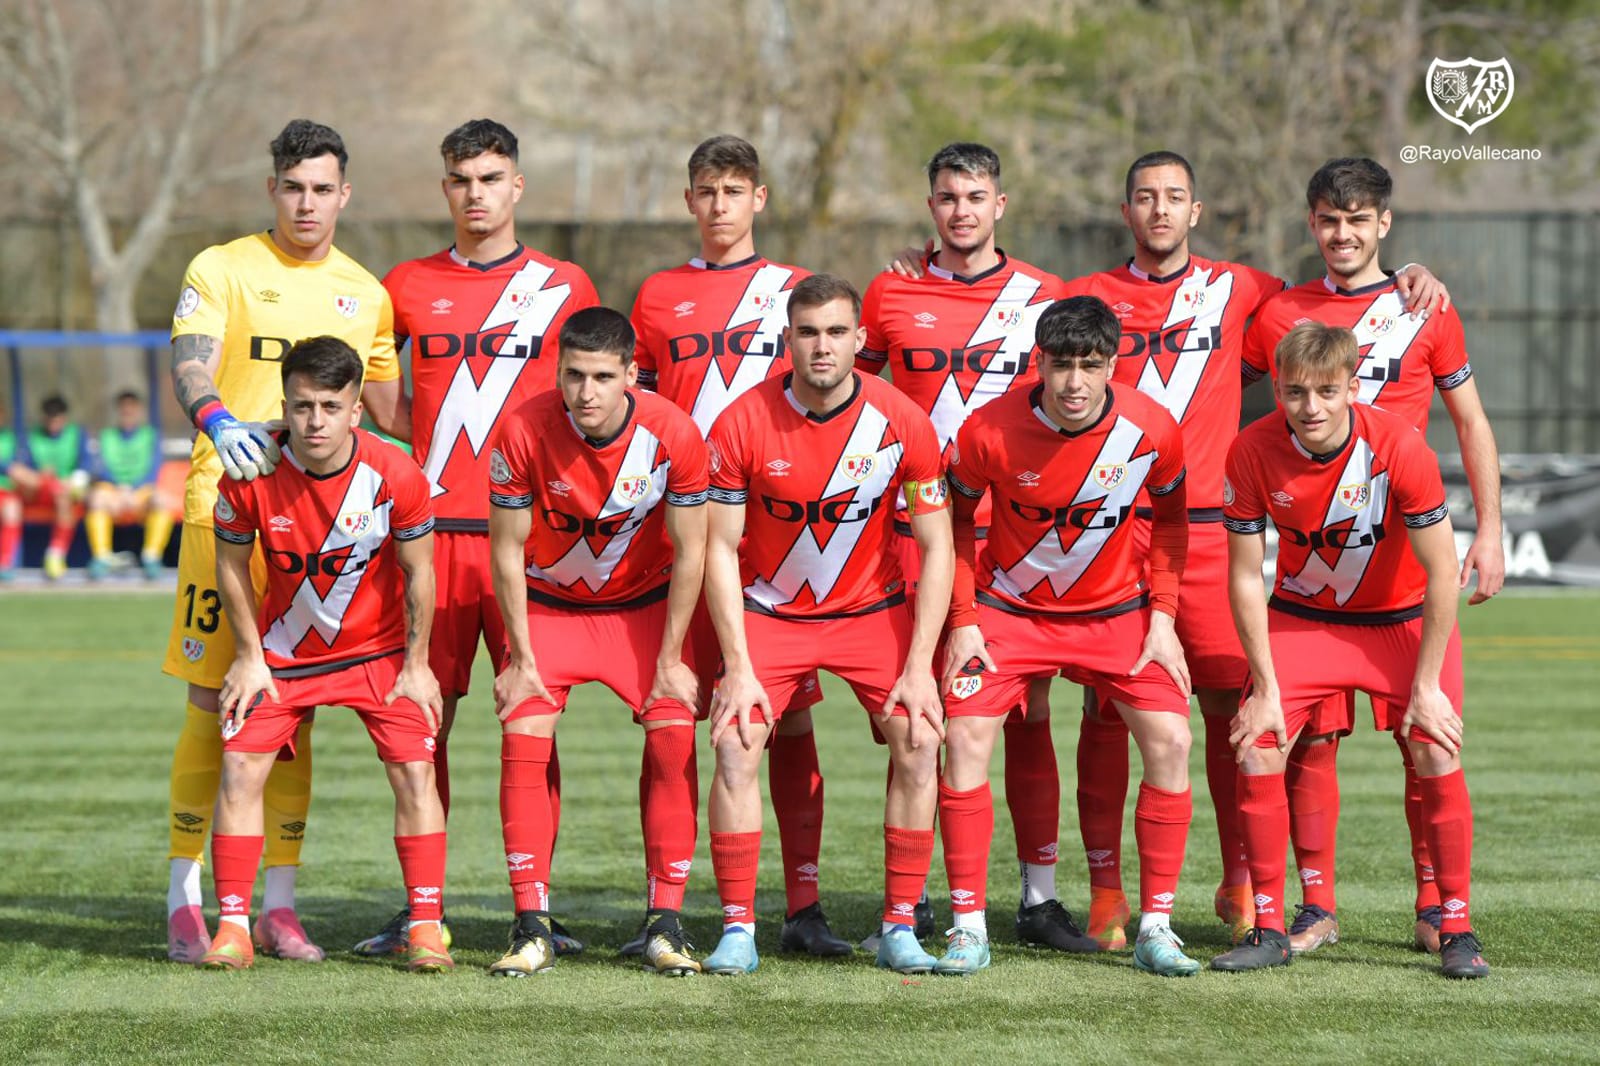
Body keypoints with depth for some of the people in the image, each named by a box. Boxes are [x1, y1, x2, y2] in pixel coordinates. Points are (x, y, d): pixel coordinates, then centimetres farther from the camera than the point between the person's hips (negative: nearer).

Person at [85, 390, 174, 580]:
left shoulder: (151, 435, 16)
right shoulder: (106, 436, 19)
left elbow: (154, 470, 2)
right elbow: (100, 469, 5)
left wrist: (132, 491, -14)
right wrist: (120, 488, -15)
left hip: (142, 491, 0)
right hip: (112, 488, 0)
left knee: (162, 501, -34)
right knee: (97, 498, -35)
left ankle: (151, 557, -33)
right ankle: (101, 558, -38)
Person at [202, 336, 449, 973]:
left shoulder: (395, 474, -22)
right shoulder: (252, 474, -20)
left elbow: (418, 572, -9)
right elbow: (232, 565, -4)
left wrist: (416, 663, -5)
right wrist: (250, 656, -2)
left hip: (379, 650, -1)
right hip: (284, 650, 1)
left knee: (414, 771, -12)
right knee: (240, 768, -10)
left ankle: (426, 927, -4)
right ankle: (233, 927, -3)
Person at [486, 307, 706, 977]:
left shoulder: (673, 435, -23)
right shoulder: (524, 432, -24)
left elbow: (689, 553, -12)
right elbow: (507, 551, -13)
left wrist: (670, 660, -11)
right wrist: (522, 659, -12)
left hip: (643, 606, 0)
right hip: (547, 606, 0)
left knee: (674, 743, -15)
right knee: (524, 741, -17)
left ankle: (666, 922, -5)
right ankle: (531, 928, -11)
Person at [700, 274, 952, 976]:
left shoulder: (902, 423, -14)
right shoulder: (742, 424, -16)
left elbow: (935, 548, -8)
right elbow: (721, 549, -9)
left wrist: (918, 667, -14)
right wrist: (738, 669, -15)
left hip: (875, 611, 1)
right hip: (771, 612, -1)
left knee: (919, 742, -15)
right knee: (735, 745, -18)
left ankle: (900, 928, -5)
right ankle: (737, 930, -9)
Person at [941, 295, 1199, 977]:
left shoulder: (1151, 429, -16)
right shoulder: (990, 432, -20)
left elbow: (1169, 517, 3)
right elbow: (957, 520, -2)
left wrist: (1162, 615, -4)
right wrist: (964, 620, -7)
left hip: (1116, 611, 1)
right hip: (1009, 608, -1)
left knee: (1170, 739, -13)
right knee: (966, 736, -17)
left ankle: (1156, 928, -2)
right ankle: (969, 928, -6)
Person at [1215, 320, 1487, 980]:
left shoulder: (1399, 446, -28)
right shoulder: (1253, 452, -21)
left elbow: (1441, 574, -20)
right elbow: (1245, 576, -11)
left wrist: (1426, 686, -19)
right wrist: (1266, 688, -13)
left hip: (1403, 617, -2)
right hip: (1301, 615, 2)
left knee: (1437, 758, -14)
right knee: (1256, 751, -12)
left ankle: (1457, 931, 1)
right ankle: (1268, 930, 0)